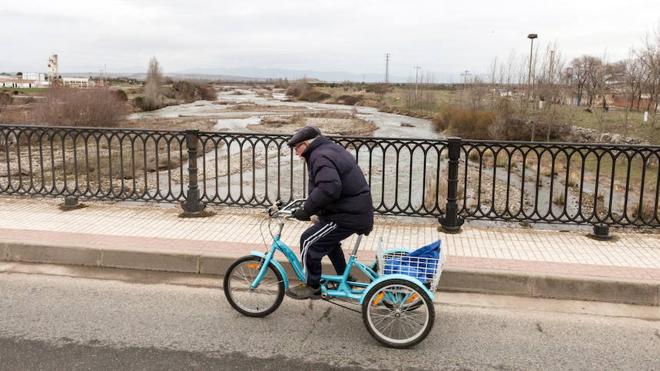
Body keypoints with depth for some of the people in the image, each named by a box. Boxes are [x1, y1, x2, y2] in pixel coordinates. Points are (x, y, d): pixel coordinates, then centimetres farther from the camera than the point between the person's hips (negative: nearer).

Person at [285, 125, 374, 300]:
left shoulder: (320, 156, -17)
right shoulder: (332, 148, 16)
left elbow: (328, 189, -34)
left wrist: (306, 210, -26)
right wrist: (310, 205, 22)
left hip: (348, 215, -11)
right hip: (359, 210, 11)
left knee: (309, 242, -5)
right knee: (328, 238, 30)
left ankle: (313, 287, 9)